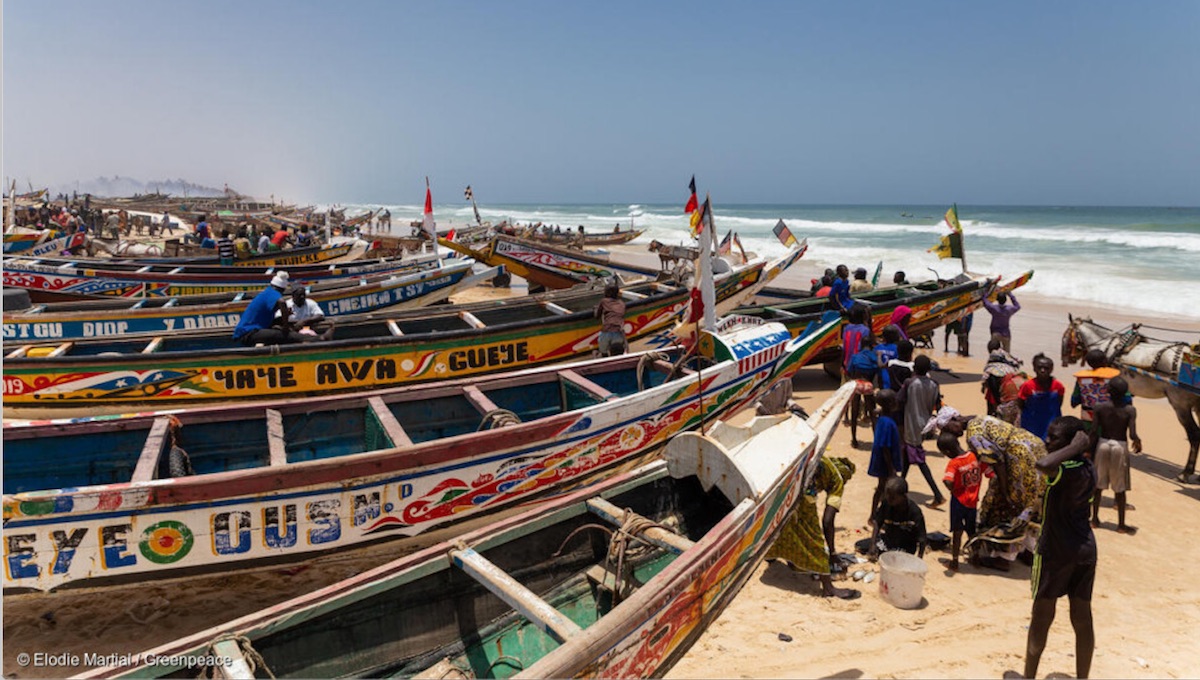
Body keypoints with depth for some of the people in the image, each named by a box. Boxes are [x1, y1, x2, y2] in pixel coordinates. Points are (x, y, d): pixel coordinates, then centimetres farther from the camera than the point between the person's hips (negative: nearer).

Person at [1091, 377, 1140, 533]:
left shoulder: (1100, 407, -9)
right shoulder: (1130, 410, -11)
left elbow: (1095, 431, -10)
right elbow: (1132, 435, -17)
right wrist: (1138, 442, 6)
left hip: (1103, 444, 1)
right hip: (1120, 446, -1)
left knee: (1098, 485, 14)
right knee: (1120, 489, 8)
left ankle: (1095, 518, 24)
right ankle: (1121, 524, 15)